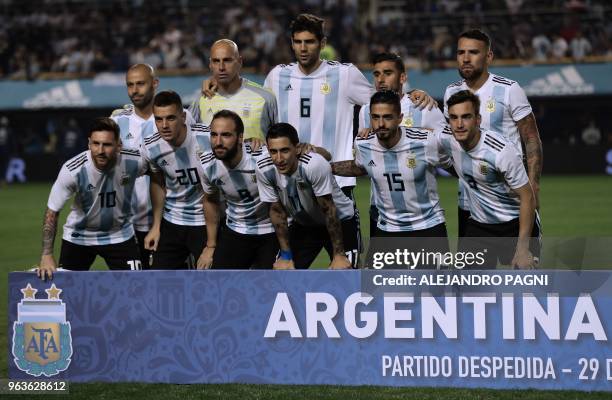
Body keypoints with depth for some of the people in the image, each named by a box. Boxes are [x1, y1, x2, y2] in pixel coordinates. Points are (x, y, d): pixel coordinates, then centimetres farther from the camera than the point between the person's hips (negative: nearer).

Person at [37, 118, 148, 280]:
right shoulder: (72, 170, -27)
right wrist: (47, 255, -22)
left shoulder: (135, 161, -23)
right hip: (78, 236, -1)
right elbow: (52, 212, -18)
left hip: (120, 236, 1)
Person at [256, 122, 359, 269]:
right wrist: (286, 256, -8)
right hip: (304, 224, 4)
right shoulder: (264, 170, -22)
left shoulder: (315, 164, -36)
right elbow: (277, 211, -9)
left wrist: (338, 255, -22)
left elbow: (328, 210, -27)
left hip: (340, 221, -4)